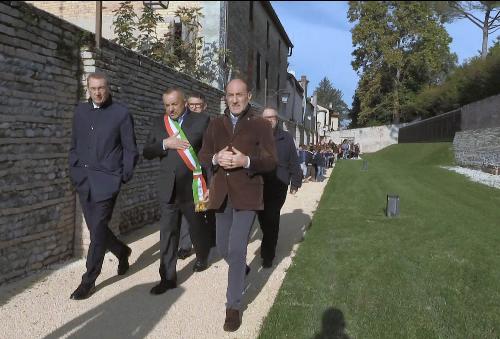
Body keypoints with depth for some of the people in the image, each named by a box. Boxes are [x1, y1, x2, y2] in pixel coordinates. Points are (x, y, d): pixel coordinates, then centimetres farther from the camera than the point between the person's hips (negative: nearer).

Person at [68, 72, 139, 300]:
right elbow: (74, 145, 15)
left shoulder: (121, 113, -3)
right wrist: (74, 171, 7)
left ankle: (89, 280, 8)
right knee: (95, 228, 11)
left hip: (106, 181, -5)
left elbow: (130, 149, -1)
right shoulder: (80, 111, 11)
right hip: (84, 181, 5)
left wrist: (124, 177, -5)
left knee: (98, 230, -5)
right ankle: (122, 251, 38)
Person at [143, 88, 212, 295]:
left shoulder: (201, 121, -4)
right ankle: (168, 278, 10)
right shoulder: (159, 124, 8)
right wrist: (165, 144, -13)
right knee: (168, 233, 2)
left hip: (192, 187, -2)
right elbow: (147, 153, 6)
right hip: (168, 188, 3)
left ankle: (202, 259, 44)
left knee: (197, 227, 16)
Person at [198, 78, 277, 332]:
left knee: (237, 249, -11)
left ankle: (233, 306, 3)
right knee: (223, 248, 15)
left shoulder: (261, 125, -2)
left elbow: (271, 162, -5)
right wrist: (216, 158, -14)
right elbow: (202, 156, 9)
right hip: (221, 193, 5)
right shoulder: (215, 124, 10)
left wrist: (246, 161, -22)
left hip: (246, 194, -4)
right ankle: (242, 269, 48)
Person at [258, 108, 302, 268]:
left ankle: (268, 254, 6)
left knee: (271, 218, -5)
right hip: (258, 186, 2)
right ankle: (269, 246, 32)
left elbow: (293, 162, 7)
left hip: (278, 186, -1)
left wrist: (295, 183, 5)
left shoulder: (286, 138, 5)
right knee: (263, 218, 8)